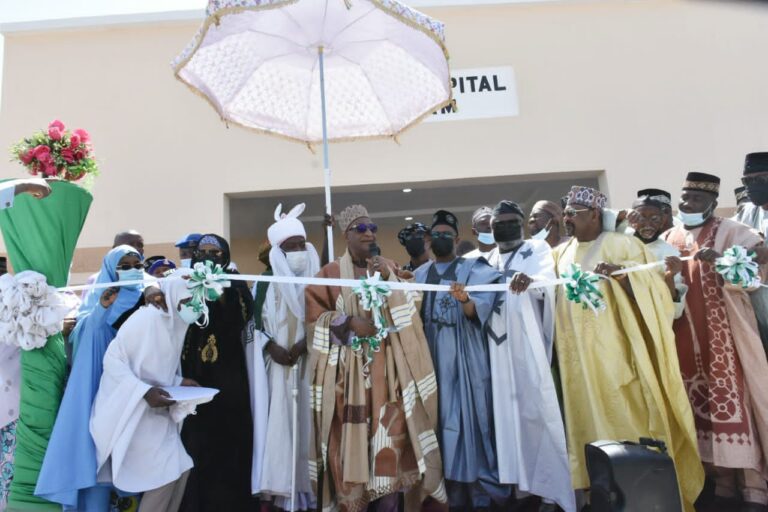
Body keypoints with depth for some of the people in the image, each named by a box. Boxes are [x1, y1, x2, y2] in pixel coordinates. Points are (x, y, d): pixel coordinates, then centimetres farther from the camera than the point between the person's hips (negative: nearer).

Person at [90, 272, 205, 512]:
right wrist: (144, 391, -27)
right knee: (165, 475, -4)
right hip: (135, 413, -8)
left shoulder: (177, 323, 5)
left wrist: (179, 382, -3)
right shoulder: (146, 318, -20)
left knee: (179, 470, 9)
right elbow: (112, 359, -20)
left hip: (158, 412, 8)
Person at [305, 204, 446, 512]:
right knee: (350, 435, -2)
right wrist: (350, 321, -13)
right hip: (347, 368, -1)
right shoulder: (330, 273, 5)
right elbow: (314, 316, 0)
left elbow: (405, 313, 3)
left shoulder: (389, 267, 12)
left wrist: (388, 279, -11)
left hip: (386, 367, 2)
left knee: (391, 432, -2)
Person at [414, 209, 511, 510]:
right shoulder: (419, 274, 14)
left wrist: (465, 299, -33)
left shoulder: (474, 269, 1)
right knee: (438, 419, 6)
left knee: (467, 417, -2)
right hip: (430, 358, 4)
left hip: (464, 359, -3)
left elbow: (478, 311, -14)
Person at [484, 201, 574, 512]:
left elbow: (548, 279, -18)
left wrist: (530, 280, -39)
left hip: (530, 343, -4)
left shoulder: (538, 250, 3)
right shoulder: (488, 260, 16)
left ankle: (551, 485, 5)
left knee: (538, 407, -5)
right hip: (500, 345, 4)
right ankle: (522, 479, 17)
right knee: (509, 409, 7)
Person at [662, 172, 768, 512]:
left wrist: (720, 261, -27)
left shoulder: (731, 232, 1)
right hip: (685, 338, 4)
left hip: (724, 334, -4)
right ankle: (723, 478, 16)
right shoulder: (668, 239, 13)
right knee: (701, 404, 6)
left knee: (731, 400, -5)